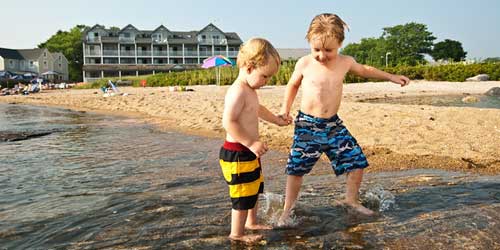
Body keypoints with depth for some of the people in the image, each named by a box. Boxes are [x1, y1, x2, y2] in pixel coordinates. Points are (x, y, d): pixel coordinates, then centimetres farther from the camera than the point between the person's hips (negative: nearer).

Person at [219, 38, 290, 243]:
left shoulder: (250, 91, 11)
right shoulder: (238, 91, -22)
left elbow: (258, 110, 31)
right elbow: (229, 122, -30)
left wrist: (276, 120, 41)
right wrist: (251, 143, -29)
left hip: (248, 152, 11)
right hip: (237, 153, -11)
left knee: (255, 188, 24)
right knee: (244, 194, 1)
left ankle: (251, 222, 42)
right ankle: (237, 233, 18)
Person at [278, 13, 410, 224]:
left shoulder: (345, 62, 1)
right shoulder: (305, 63, -7)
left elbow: (365, 71, 21)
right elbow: (292, 85, 11)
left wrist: (391, 77, 22)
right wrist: (285, 108, 3)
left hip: (333, 124, 3)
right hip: (307, 124, -3)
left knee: (357, 161, 4)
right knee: (296, 169, -1)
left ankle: (351, 200, 29)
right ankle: (287, 210, 17)